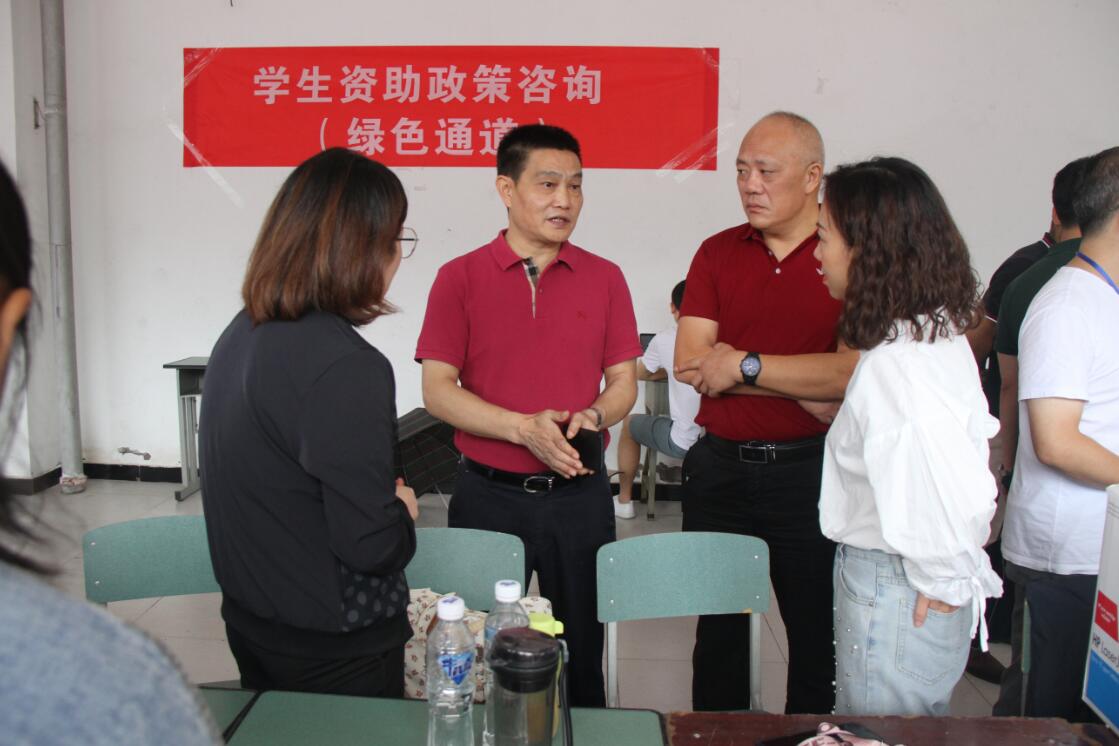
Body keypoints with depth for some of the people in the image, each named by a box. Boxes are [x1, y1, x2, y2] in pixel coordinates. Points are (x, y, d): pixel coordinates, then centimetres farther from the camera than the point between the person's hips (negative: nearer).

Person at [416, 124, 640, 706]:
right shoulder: (460, 278, -2)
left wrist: (592, 417, -15)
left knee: (581, 650, 13)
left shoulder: (604, 278, 4)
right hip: (488, 496, -1)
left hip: (579, 495, 2)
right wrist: (525, 428, -19)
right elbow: (437, 391, -7)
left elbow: (624, 383, 7)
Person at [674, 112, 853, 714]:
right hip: (720, 466, 3)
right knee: (718, 628, 16)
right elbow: (690, 363, -6)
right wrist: (806, 386, -12)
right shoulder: (717, 253, 5)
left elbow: (856, 371, -18)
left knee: (816, 632, 12)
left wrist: (745, 364, -13)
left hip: (808, 470, -3)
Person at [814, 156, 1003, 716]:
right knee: (917, 727, 25)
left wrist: (943, 582, -17)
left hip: (894, 599, -9)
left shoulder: (892, 365, -27)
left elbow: (962, 494, -33)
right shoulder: (941, 334, 3)